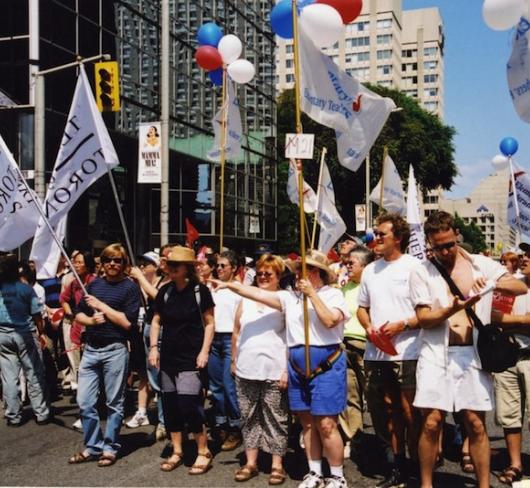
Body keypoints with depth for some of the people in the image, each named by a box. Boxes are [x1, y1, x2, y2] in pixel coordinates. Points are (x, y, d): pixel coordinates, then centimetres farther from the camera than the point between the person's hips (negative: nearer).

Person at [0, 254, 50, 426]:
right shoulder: (26, 289, -10)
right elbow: (36, 315, -7)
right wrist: (41, 333, 4)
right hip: (25, 334, -2)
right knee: (34, 375, 5)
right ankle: (41, 413, 10)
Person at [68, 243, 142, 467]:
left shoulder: (130, 287, -4)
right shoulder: (94, 284, 12)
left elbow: (127, 322, -13)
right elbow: (78, 315, 14)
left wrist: (101, 305, -11)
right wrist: (91, 319, -8)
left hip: (115, 350, -5)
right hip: (90, 349, 5)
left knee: (114, 403, 5)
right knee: (84, 402, 6)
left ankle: (110, 448, 18)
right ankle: (93, 446, 20)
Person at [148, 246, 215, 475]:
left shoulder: (199, 291, -8)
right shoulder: (165, 291, 4)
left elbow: (209, 323, -4)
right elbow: (156, 321, 13)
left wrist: (204, 351, -11)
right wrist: (153, 347, 4)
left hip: (191, 358, -5)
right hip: (168, 357, 5)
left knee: (189, 405, -10)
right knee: (169, 405, 9)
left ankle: (203, 452, 8)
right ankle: (176, 451, 23)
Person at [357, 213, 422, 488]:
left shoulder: (414, 267, -5)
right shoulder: (370, 270, 14)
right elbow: (362, 307, 21)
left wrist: (401, 325, -16)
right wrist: (368, 326, 1)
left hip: (407, 353, -6)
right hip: (375, 353, 6)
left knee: (410, 412, -4)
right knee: (388, 411, 13)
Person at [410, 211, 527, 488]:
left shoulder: (482, 264, 7)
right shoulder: (422, 272, 2)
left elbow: (521, 287, 2)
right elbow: (423, 319, -4)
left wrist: (494, 283, -17)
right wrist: (452, 309, -21)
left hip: (473, 353, 1)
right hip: (437, 354, -1)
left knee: (476, 424, 4)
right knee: (431, 423, -3)